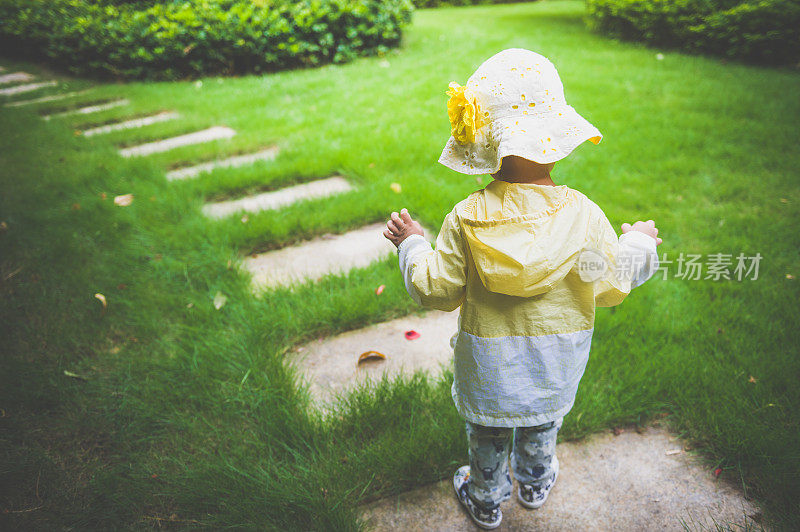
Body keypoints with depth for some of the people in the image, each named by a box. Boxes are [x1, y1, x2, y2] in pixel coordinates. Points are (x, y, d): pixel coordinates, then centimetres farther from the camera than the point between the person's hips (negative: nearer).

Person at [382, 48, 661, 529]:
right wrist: (639, 244, 9)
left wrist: (411, 245, 2)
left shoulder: (466, 219, -23)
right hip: (555, 367, 2)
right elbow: (610, 289, -9)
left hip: (489, 366, -1)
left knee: (487, 436, 24)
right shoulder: (583, 215, -21)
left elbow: (438, 291, -14)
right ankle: (535, 485, 56)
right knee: (541, 427, 30)